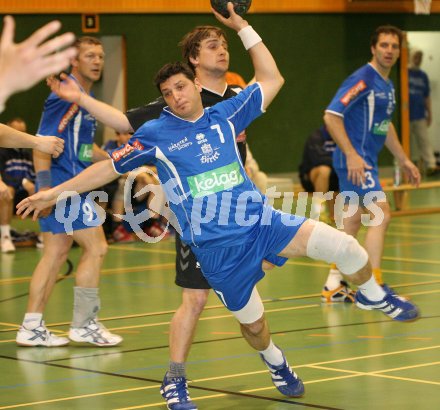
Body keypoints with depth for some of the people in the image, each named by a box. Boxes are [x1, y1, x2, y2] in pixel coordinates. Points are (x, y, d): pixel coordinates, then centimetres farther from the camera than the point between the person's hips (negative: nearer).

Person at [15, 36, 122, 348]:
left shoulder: (85, 98, 17)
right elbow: (43, 140, -20)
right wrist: (44, 185, -26)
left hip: (71, 185, 10)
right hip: (62, 185, -10)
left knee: (56, 253, 10)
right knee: (96, 249, -6)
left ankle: (32, 328, 12)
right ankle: (84, 325, 1)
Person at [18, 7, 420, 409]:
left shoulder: (224, 115, 8)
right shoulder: (155, 133, 1)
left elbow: (271, 79, 13)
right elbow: (111, 166, 7)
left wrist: (242, 26, 10)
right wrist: (55, 192, 6)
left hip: (261, 221, 2)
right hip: (216, 248, -2)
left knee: (343, 245, -17)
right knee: (252, 323, 5)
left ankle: (371, 294, 14)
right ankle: (276, 363, 42)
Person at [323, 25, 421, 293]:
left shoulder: (388, 85, 14)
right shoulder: (363, 79, -15)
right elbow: (331, 116, -21)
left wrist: (403, 160, 28)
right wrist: (351, 155, -25)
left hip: (365, 161, 10)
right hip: (354, 160, -9)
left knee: (353, 221, 14)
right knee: (381, 215, -14)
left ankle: (334, 283, 22)